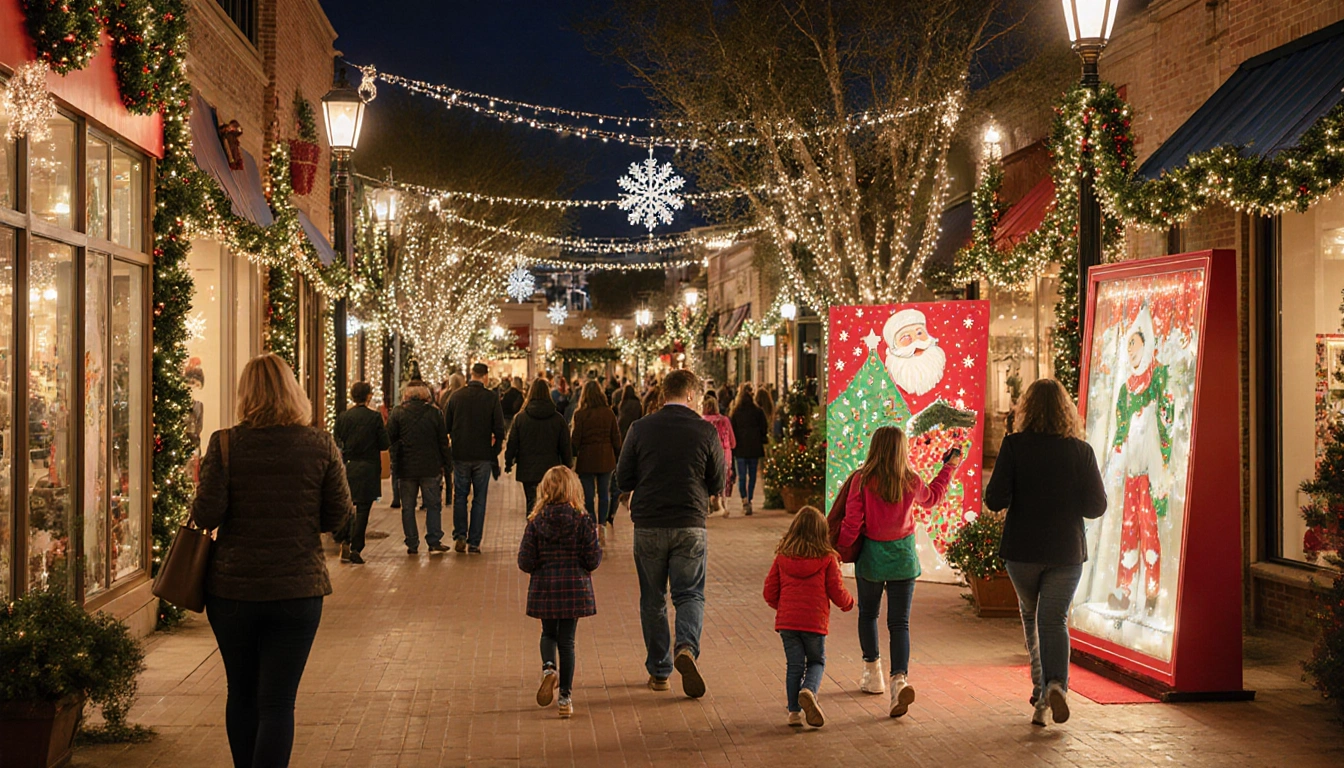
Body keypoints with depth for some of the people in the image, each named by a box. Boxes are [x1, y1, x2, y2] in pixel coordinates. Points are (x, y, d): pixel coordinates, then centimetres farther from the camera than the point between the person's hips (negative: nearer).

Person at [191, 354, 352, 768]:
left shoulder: (225, 444, -7)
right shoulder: (320, 445, -4)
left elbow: (206, 515, -9)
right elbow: (338, 515, 0)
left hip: (232, 588, 1)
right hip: (297, 589, -1)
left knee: (241, 695, 18)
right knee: (277, 703, 2)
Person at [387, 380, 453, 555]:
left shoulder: (398, 413, -2)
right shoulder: (434, 413, -2)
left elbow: (390, 438, -3)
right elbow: (443, 440, 1)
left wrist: (395, 462, 10)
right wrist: (446, 463, 8)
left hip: (406, 468, 0)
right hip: (431, 467, 0)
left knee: (408, 507, 8)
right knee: (433, 505, 8)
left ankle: (412, 544, 8)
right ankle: (434, 542, 5)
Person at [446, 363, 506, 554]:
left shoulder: (455, 396, 0)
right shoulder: (491, 398, -7)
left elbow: (446, 425, 4)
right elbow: (499, 429, -8)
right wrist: (495, 451, 5)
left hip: (460, 454, 1)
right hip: (483, 456, -1)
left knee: (460, 496, 14)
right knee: (479, 499, 5)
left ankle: (460, 535, 2)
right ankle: (474, 543, 5)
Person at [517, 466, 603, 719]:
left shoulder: (535, 521, -6)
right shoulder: (583, 520, -9)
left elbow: (525, 563, -6)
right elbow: (593, 560, -9)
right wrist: (596, 542, 11)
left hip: (544, 589, 1)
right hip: (574, 589, -1)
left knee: (548, 633, 21)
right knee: (566, 640, 8)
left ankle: (548, 667, -8)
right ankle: (565, 696, 7)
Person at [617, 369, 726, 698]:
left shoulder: (640, 429, -3)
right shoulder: (705, 431, -4)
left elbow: (623, 479, 1)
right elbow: (718, 482, 3)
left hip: (648, 525, 1)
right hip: (691, 526, -1)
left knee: (653, 599, 11)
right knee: (690, 594, 7)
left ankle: (658, 671, 16)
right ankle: (687, 647, -19)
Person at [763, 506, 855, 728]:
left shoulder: (782, 557, 3)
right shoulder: (827, 559, -4)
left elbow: (770, 593, 6)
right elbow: (837, 593, -1)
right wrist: (849, 603, 21)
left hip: (786, 620, 2)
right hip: (815, 621, -2)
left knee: (794, 665, 11)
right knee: (816, 661, 15)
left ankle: (794, 711, 5)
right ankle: (809, 690, -13)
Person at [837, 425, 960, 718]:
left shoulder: (862, 481, -15)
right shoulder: (911, 482, -6)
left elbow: (851, 525, -13)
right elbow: (932, 497, 17)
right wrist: (949, 468, 31)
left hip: (871, 557, -1)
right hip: (903, 558, 1)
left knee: (868, 614, 21)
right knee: (899, 622, 2)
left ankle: (873, 674, 30)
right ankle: (899, 679, -18)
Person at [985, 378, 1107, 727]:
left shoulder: (1014, 446, -9)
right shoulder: (1081, 450, -4)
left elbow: (995, 500, -13)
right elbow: (1097, 506, -2)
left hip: (1022, 550, 0)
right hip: (1066, 551, 0)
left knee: (1031, 617, 20)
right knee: (1054, 620, 2)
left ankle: (1041, 691, 24)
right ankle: (1056, 683, -23)